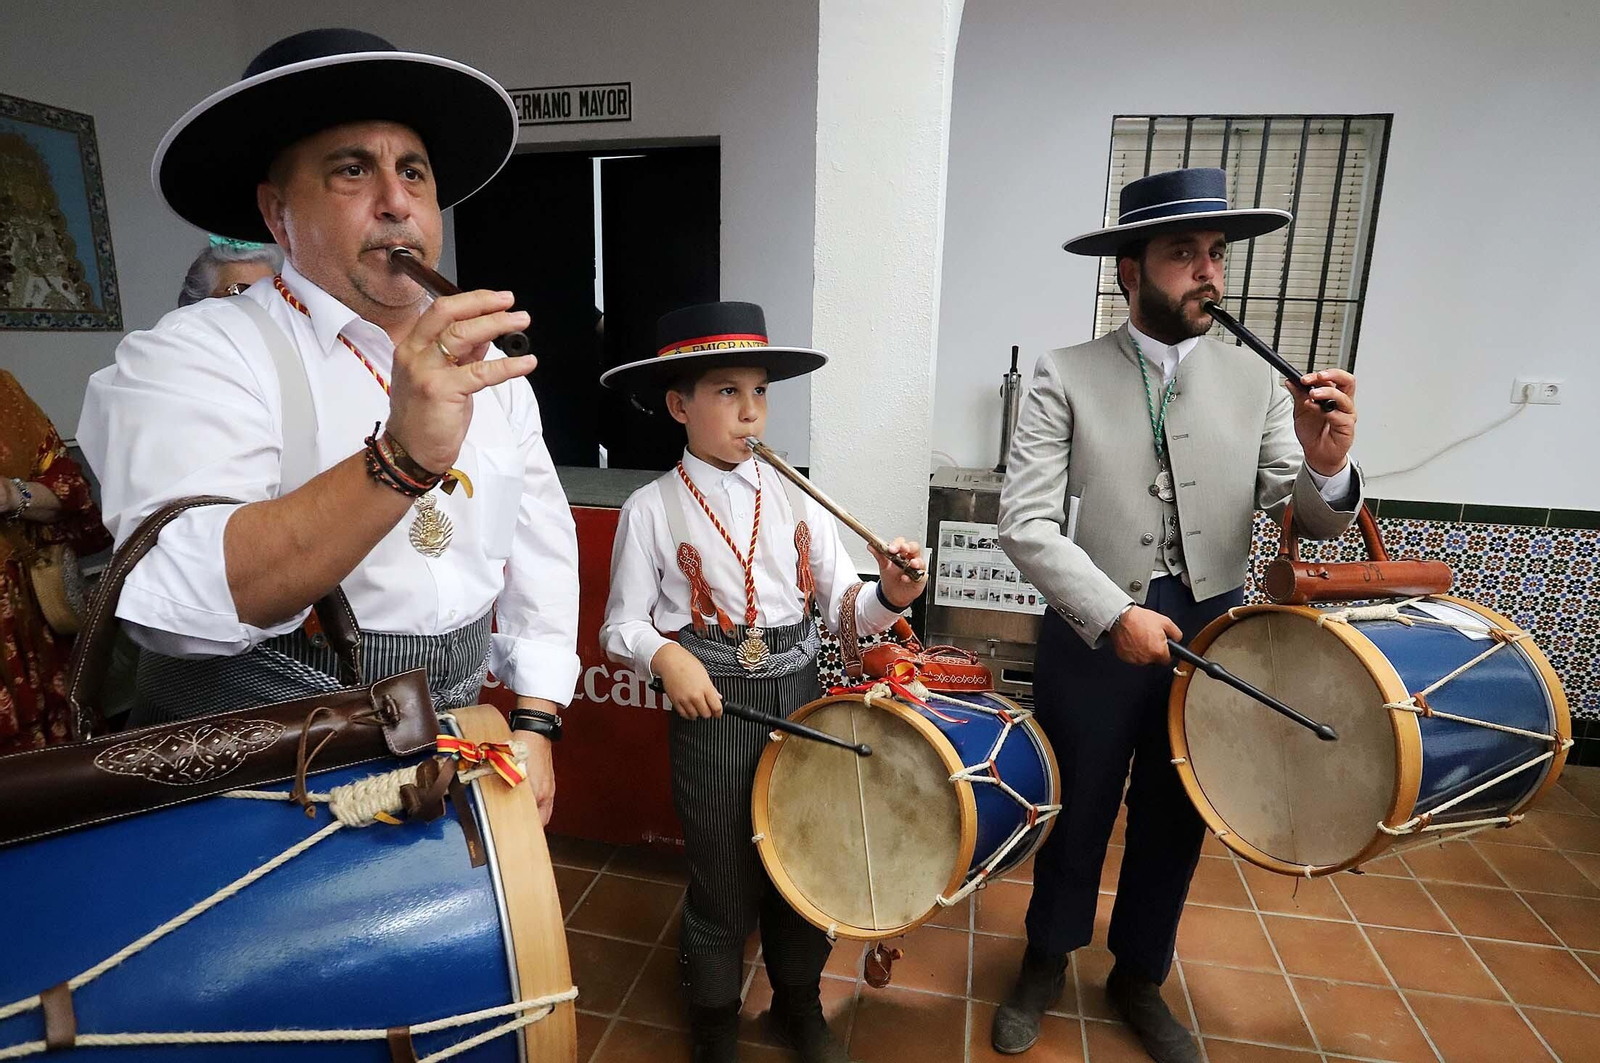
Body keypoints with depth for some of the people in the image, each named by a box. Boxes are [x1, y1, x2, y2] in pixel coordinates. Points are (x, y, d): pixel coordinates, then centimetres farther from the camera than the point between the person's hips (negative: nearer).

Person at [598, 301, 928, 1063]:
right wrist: (666, 657, -23)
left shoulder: (795, 495, 2)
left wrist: (889, 593, -21)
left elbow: (842, 604, -1)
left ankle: (798, 1001, 46)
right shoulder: (651, 509, -6)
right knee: (722, 873, 11)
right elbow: (622, 625, -3)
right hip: (712, 701, -3)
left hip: (799, 690, 4)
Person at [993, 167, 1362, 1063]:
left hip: (1209, 635, 3)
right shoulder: (1066, 378, -9)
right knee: (1074, 813, 17)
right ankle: (1047, 963, 44)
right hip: (1091, 636, -3)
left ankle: (1140, 977, 46)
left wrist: (1326, 466, -24)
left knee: (1175, 821, 20)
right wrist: (1114, 614, -24)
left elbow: (1317, 521, -3)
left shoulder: (1257, 381, 0)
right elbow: (1027, 523, -16)